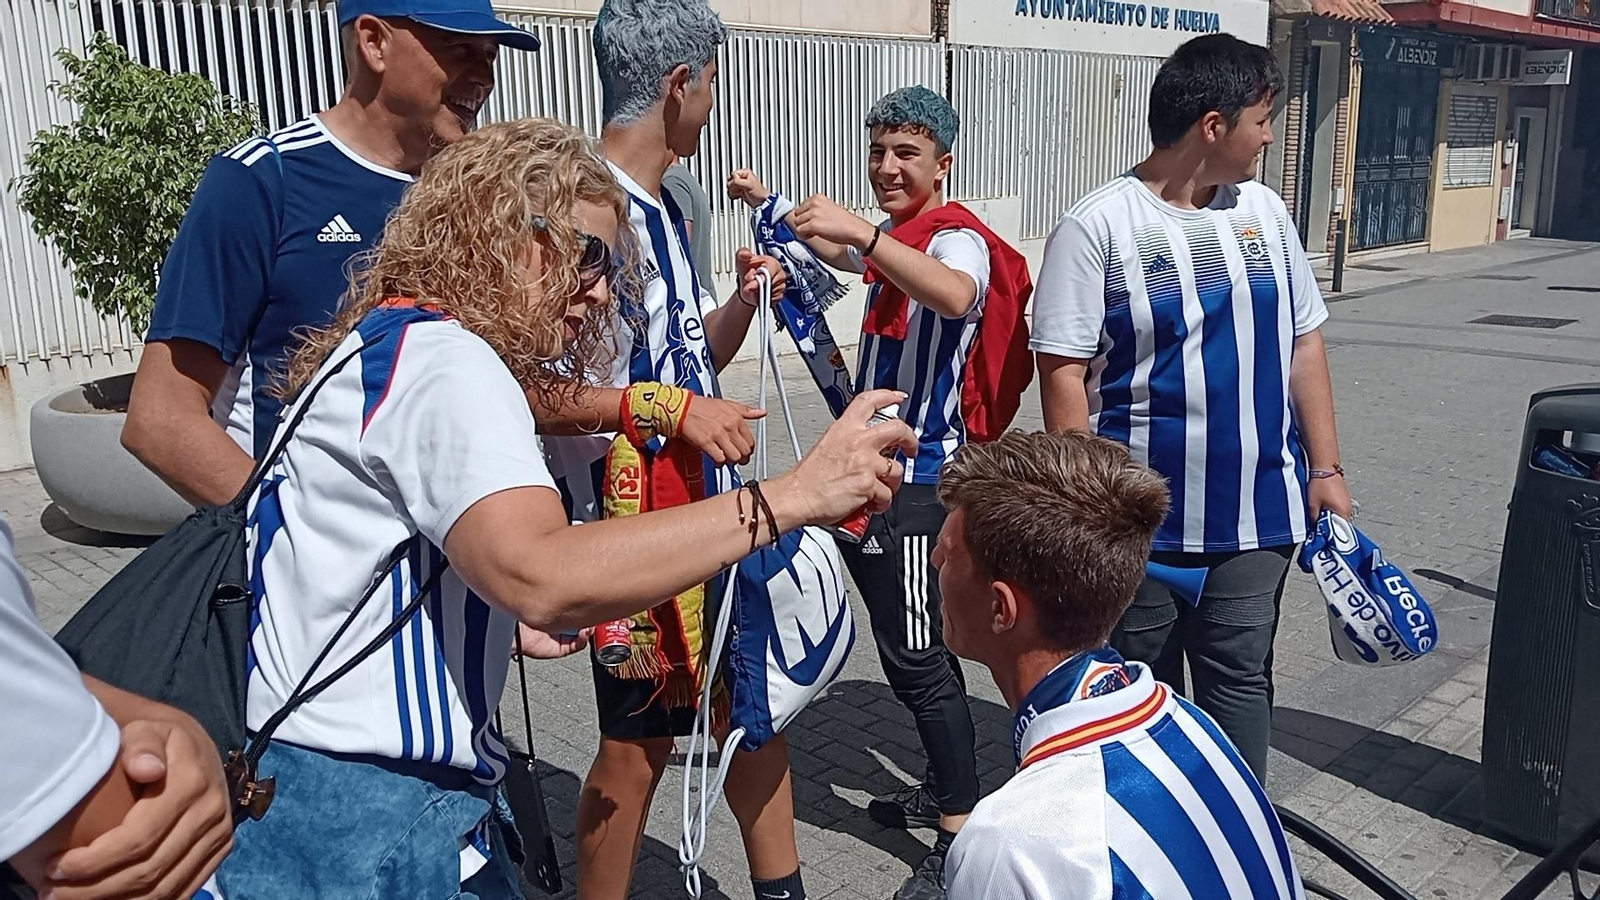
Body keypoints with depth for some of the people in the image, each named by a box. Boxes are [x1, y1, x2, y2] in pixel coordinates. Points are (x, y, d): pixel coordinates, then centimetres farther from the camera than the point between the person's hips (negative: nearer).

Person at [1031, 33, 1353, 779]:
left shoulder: (1264, 210, 6)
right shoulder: (1097, 225, -11)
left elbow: (1303, 343, 11)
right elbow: (1064, 371, -12)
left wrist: (1326, 468, 8)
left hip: (1257, 509, 4)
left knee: (1239, 679, 11)